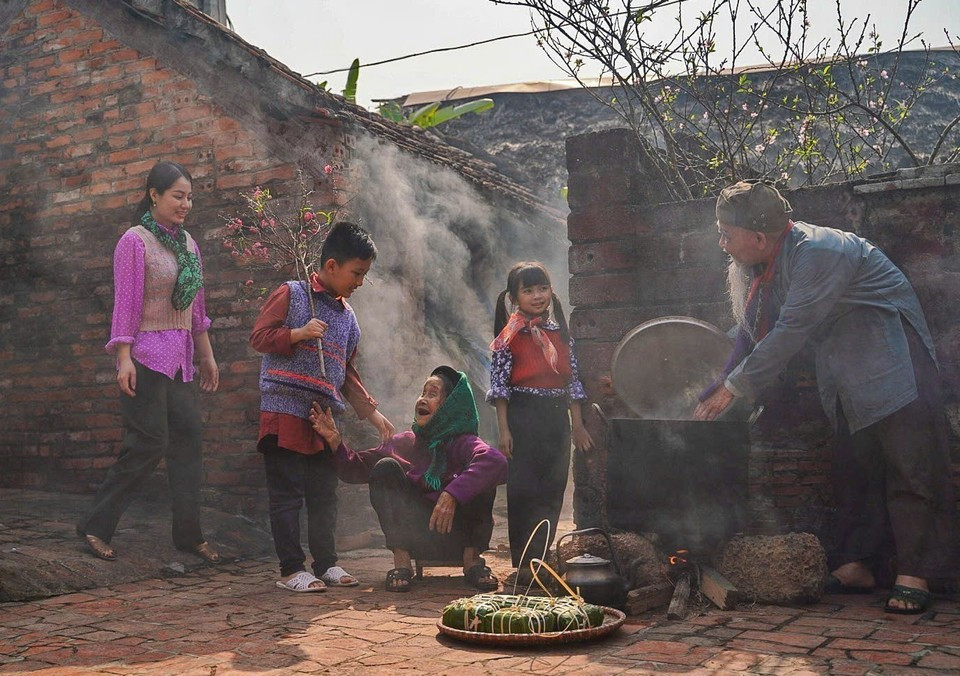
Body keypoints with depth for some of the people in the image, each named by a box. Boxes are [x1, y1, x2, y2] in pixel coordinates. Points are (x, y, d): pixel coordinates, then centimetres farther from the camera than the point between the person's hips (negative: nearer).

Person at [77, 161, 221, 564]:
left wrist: (207, 355, 18)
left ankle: (189, 534, 13)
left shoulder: (187, 243, 14)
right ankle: (95, 527, 8)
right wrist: (123, 357, -18)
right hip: (147, 354, -7)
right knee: (148, 444, -7)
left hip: (180, 356, 7)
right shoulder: (135, 241, -7)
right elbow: (126, 302, -12)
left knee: (188, 440, 5)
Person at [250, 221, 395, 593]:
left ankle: (326, 563, 22)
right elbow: (259, 336, -6)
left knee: (324, 493, 12)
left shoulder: (347, 315, 17)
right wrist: (298, 334, -19)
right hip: (285, 412, -6)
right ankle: (291, 569, 8)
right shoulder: (291, 294, -1)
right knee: (287, 493, -1)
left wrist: (372, 412, 16)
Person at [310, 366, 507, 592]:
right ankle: (401, 561, -17)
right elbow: (356, 469, 2)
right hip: (416, 538, 3)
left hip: (456, 537, -3)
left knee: (482, 479, -24)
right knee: (386, 468, -14)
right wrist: (335, 442, -16)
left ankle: (472, 559, -9)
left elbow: (496, 461, -31)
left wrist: (452, 496, -40)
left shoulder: (461, 443, -7)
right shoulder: (403, 443, 6)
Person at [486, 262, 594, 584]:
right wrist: (504, 429, -11)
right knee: (523, 490, 0)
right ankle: (523, 563, 9)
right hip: (523, 416, -5)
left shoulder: (561, 332, 9)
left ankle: (539, 558, 19)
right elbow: (499, 384, -6)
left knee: (552, 490, 7)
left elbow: (572, 380, 12)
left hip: (557, 418, 5)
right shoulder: (510, 336, -4)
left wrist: (577, 424, 9)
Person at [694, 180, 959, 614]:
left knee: (909, 463, -8)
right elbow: (752, 333, 8)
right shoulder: (756, 264, 0)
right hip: (847, 374, 9)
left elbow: (791, 332, -30)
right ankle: (856, 566, 14)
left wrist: (733, 387, -24)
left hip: (890, 357, -9)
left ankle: (913, 576, -5)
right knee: (851, 468, 8)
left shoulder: (818, 252, -29)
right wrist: (717, 388, 3)